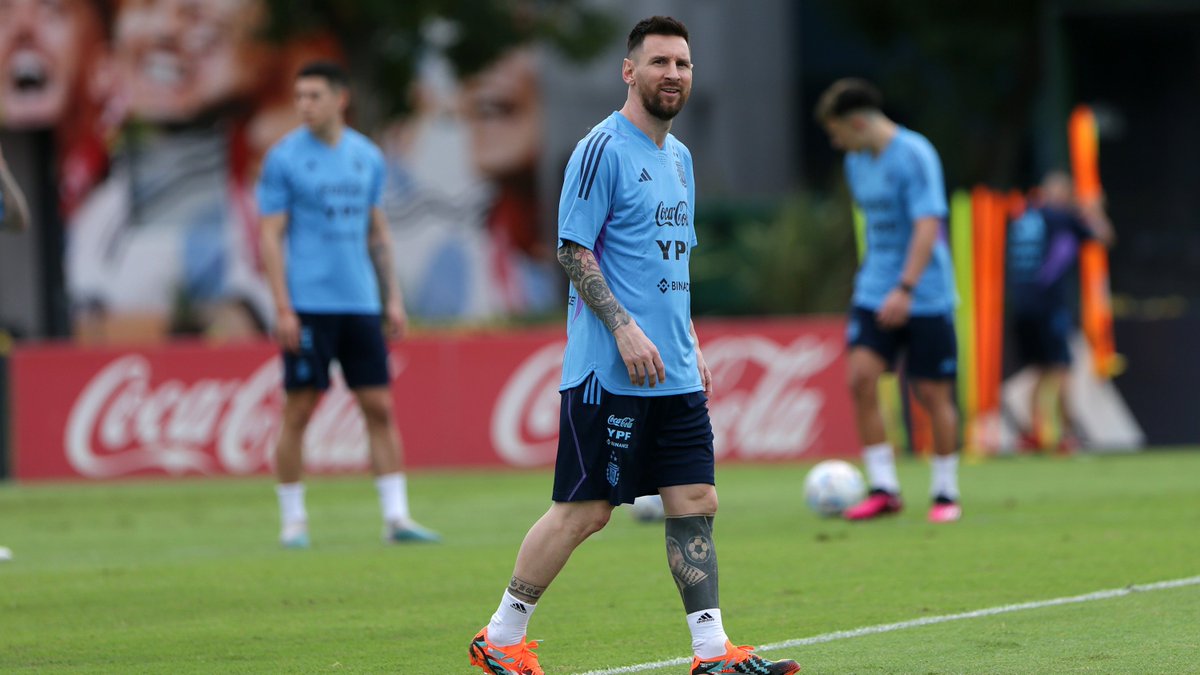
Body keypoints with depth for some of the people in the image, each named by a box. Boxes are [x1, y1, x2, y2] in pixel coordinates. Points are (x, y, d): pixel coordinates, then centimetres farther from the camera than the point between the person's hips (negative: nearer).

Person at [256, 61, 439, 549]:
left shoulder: (367, 157, 10)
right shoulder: (283, 158, -3)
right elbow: (270, 237, -4)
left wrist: (393, 297, 11)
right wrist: (283, 308, -12)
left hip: (360, 303, 4)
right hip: (308, 305, -4)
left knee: (380, 408, 1)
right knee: (299, 412, -2)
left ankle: (396, 517, 2)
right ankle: (293, 521, 7)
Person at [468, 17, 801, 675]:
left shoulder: (679, 157, 16)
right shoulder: (602, 149, -10)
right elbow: (573, 250, -14)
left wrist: (691, 344, 19)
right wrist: (625, 328, -21)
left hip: (674, 373, 8)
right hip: (607, 372, -8)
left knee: (695, 503, 2)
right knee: (584, 509, -4)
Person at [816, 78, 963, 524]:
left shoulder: (914, 156, -15)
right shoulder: (857, 162, 9)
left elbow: (928, 226, -22)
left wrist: (905, 289, -29)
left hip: (925, 298, -6)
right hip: (874, 291, 6)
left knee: (933, 393, 0)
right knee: (861, 376, -10)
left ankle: (946, 494, 13)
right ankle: (883, 489, -5)